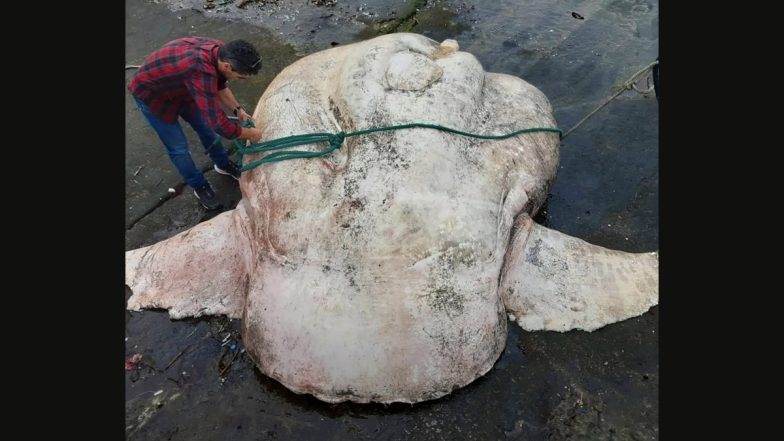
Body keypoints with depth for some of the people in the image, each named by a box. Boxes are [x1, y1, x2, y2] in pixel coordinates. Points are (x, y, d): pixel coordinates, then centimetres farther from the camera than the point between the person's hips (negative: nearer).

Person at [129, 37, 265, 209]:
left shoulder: (219, 50, -20)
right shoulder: (202, 71, -46)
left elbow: (220, 86, 2)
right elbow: (219, 124, -42)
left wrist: (238, 110, -6)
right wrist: (251, 134, -27)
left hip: (179, 87, 7)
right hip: (151, 94, -7)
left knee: (206, 126, 17)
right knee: (178, 148, 1)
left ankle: (223, 164, 41)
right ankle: (199, 186, 23)